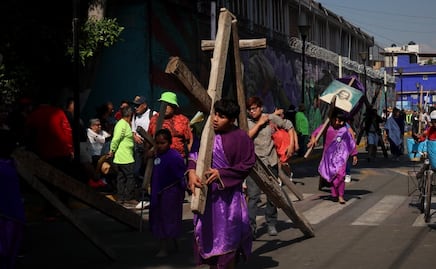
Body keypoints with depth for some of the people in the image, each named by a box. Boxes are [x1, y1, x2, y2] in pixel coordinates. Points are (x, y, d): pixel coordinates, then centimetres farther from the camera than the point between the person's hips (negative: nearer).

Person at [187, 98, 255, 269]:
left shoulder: (240, 137, -10)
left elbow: (247, 164, -9)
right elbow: (194, 155, 4)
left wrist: (222, 173, -18)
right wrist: (191, 172, -15)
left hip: (228, 194, -4)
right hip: (207, 193, 4)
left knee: (227, 234, 0)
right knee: (208, 232, 10)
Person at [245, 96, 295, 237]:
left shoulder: (272, 118, 3)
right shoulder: (247, 123, 2)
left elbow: (289, 126, 12)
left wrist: (291, 145, 5)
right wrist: (259, 124, -12)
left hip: (271, 162, 2)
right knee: (253, 195, -12)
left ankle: (271, 224, 27)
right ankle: (251, 226, -12)